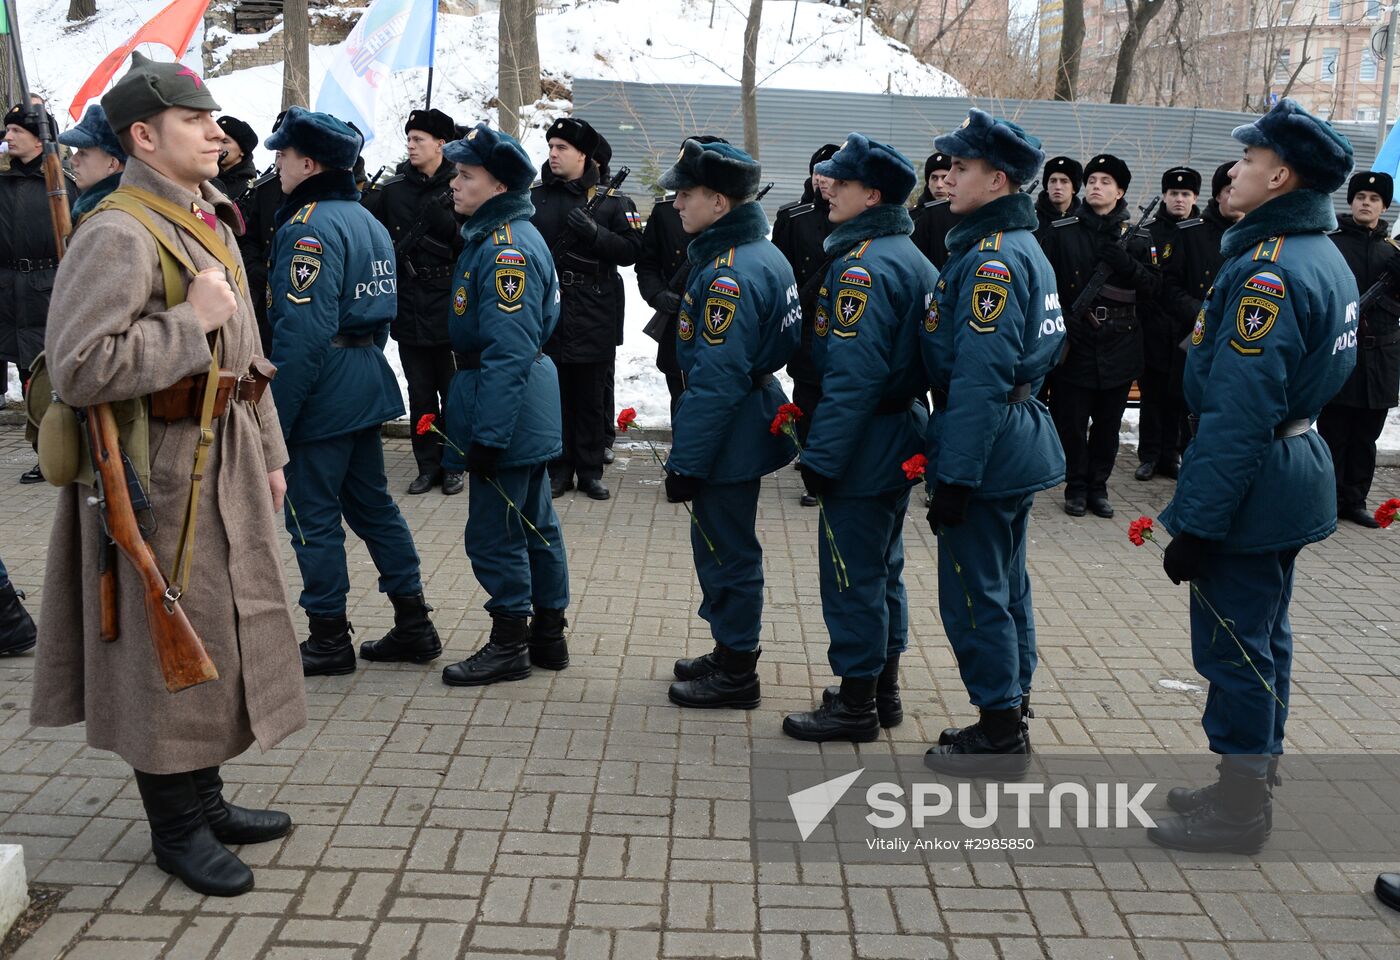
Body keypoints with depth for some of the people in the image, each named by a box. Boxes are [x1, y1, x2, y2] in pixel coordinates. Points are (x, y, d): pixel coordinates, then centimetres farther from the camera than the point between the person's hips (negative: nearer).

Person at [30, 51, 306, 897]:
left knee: (226, 630, 16)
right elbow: (80, 368, -25)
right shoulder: (118, 235, -16)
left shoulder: (212, 224, 14)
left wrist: (268, 451, 18)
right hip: (161, 471, -9)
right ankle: (176, 826, 20)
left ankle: (205, 799, 33)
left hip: (225, 461, 9)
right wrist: (190, 322, -20)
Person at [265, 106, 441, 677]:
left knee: (313, 513, 2)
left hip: (323, 388, -9)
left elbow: (302, 331, -23)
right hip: (368, 378, 9)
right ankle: (414, 625, 20)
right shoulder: (366, 219, 13)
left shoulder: (308, 226, -16)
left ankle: (329, 640, 12)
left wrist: (275, 414, -20)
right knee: (372, 504, 15)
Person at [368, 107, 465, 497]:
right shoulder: (393, 189, 5)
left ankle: (453, 465, 18)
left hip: (449, 305, -2)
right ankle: (427, 465, 18)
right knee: (420, 392, 8)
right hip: (408, 305, 3)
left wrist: (445, 221, -19)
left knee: (453, 390, 6)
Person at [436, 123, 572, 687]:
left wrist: (487, 436, -24)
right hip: (530, 414, 11)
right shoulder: (500, 237, 13)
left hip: (506, 409, -11)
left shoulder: (506, 249, -20)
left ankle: (509, 647, 13)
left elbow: (508, 353, -25)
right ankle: (548, 636, 28)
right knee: (536, 524, 16)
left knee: (494, 532, 0)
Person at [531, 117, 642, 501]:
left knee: (591, 396, 6)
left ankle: (590, 470, 17)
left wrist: (595, 232, -16)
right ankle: (559, 469, 18)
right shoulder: (534, 198, 8)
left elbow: (631, 250, -2)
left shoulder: (609, 201, 4)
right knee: (553, 393, 6)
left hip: (593, 315, -1)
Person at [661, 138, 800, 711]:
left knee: (726, 550, 2)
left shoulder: (729, 275, -24)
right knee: (725, 544, 20)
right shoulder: (764, 254, 8)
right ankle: (731, 651, 34)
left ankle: (735, 674, 16)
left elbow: (715, 382, -26)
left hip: (727, 438, -10)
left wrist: (686, 461, -21)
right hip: (752, 418, 10)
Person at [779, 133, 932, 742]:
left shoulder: (861, 268, -19)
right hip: (901, 440, 10)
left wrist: (821, 456, -19)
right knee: (882, 567, 18)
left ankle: (854, 707, 10)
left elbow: (852, 377, -24)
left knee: (852, 576, 0)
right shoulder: (909, 257, 11)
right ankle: (883, 689, 29)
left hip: (863, 446, -10)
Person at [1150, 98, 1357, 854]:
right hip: (1295, 471, 10)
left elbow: (1237, 414, -26)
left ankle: (1238, 811, 13)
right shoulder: (1325, 258, 10)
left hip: (1252, 485, -10)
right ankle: (1252, 778, 33)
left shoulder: (1268, 271, -22)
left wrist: (1196, 522, -22)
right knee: (1264, 637, 19)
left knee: (1234, 646, 0)